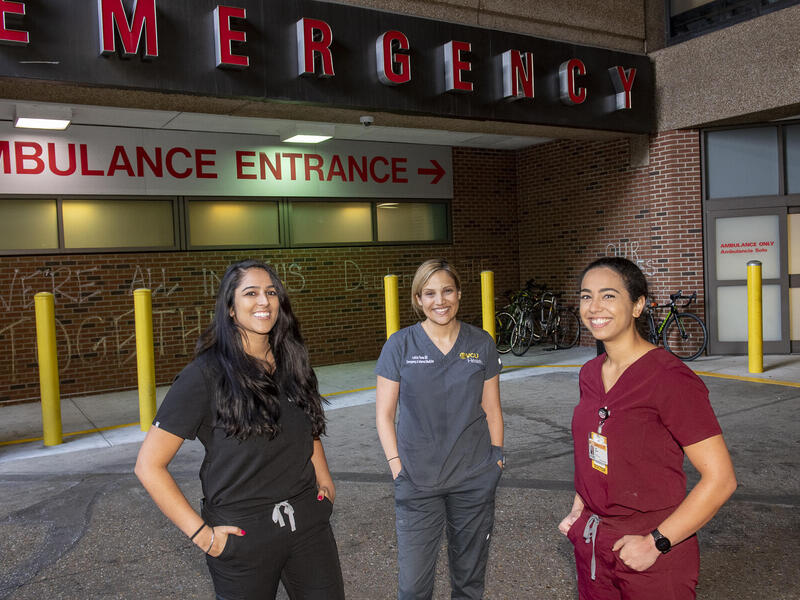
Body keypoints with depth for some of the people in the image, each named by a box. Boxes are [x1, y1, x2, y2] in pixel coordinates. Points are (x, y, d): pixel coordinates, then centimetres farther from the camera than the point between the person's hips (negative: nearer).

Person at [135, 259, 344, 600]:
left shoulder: (292, 364, 3)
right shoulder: (206, 374, -15)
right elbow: (148, 465, -14)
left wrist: (325, 482, 7)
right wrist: (201, 534, -15)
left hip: (308, 523, 5)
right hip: (243, 536, -5)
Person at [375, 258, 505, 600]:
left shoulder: (481, 344, 1)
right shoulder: (400, 345, -5)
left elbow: (491, 409, 8)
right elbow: (384, 414, -1)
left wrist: (496, 459, 4)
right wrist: (397, 466, -7)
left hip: (475, 480, 2)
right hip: (417, 481, -1)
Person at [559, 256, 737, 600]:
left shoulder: (669, 378, -19)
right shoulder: (590, 374, 3)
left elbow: (720, 478, -19)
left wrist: (655, 543, -18)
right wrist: (579, 511, 6)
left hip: (652, 558, -6)